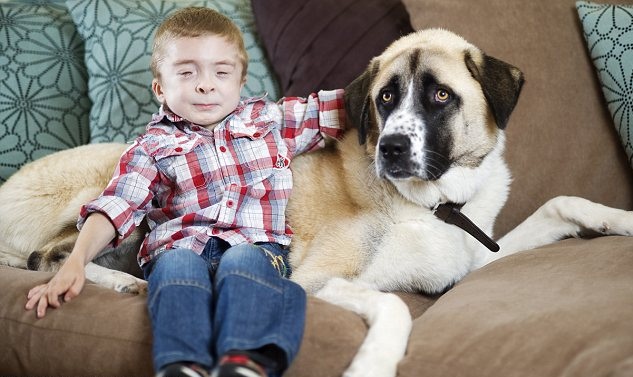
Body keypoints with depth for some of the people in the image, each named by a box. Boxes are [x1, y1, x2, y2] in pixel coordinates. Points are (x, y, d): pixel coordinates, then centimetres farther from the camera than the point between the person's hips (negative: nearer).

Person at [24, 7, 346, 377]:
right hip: (179, 248, 0)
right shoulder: (153, 146, 14)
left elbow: (333, 108, 23)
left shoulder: (271, 118, 20)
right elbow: (115, 207, 3)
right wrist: (75, 261, -10)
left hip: (256, 247, 0)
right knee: (177, 265, -34)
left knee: (241, 263, -34)